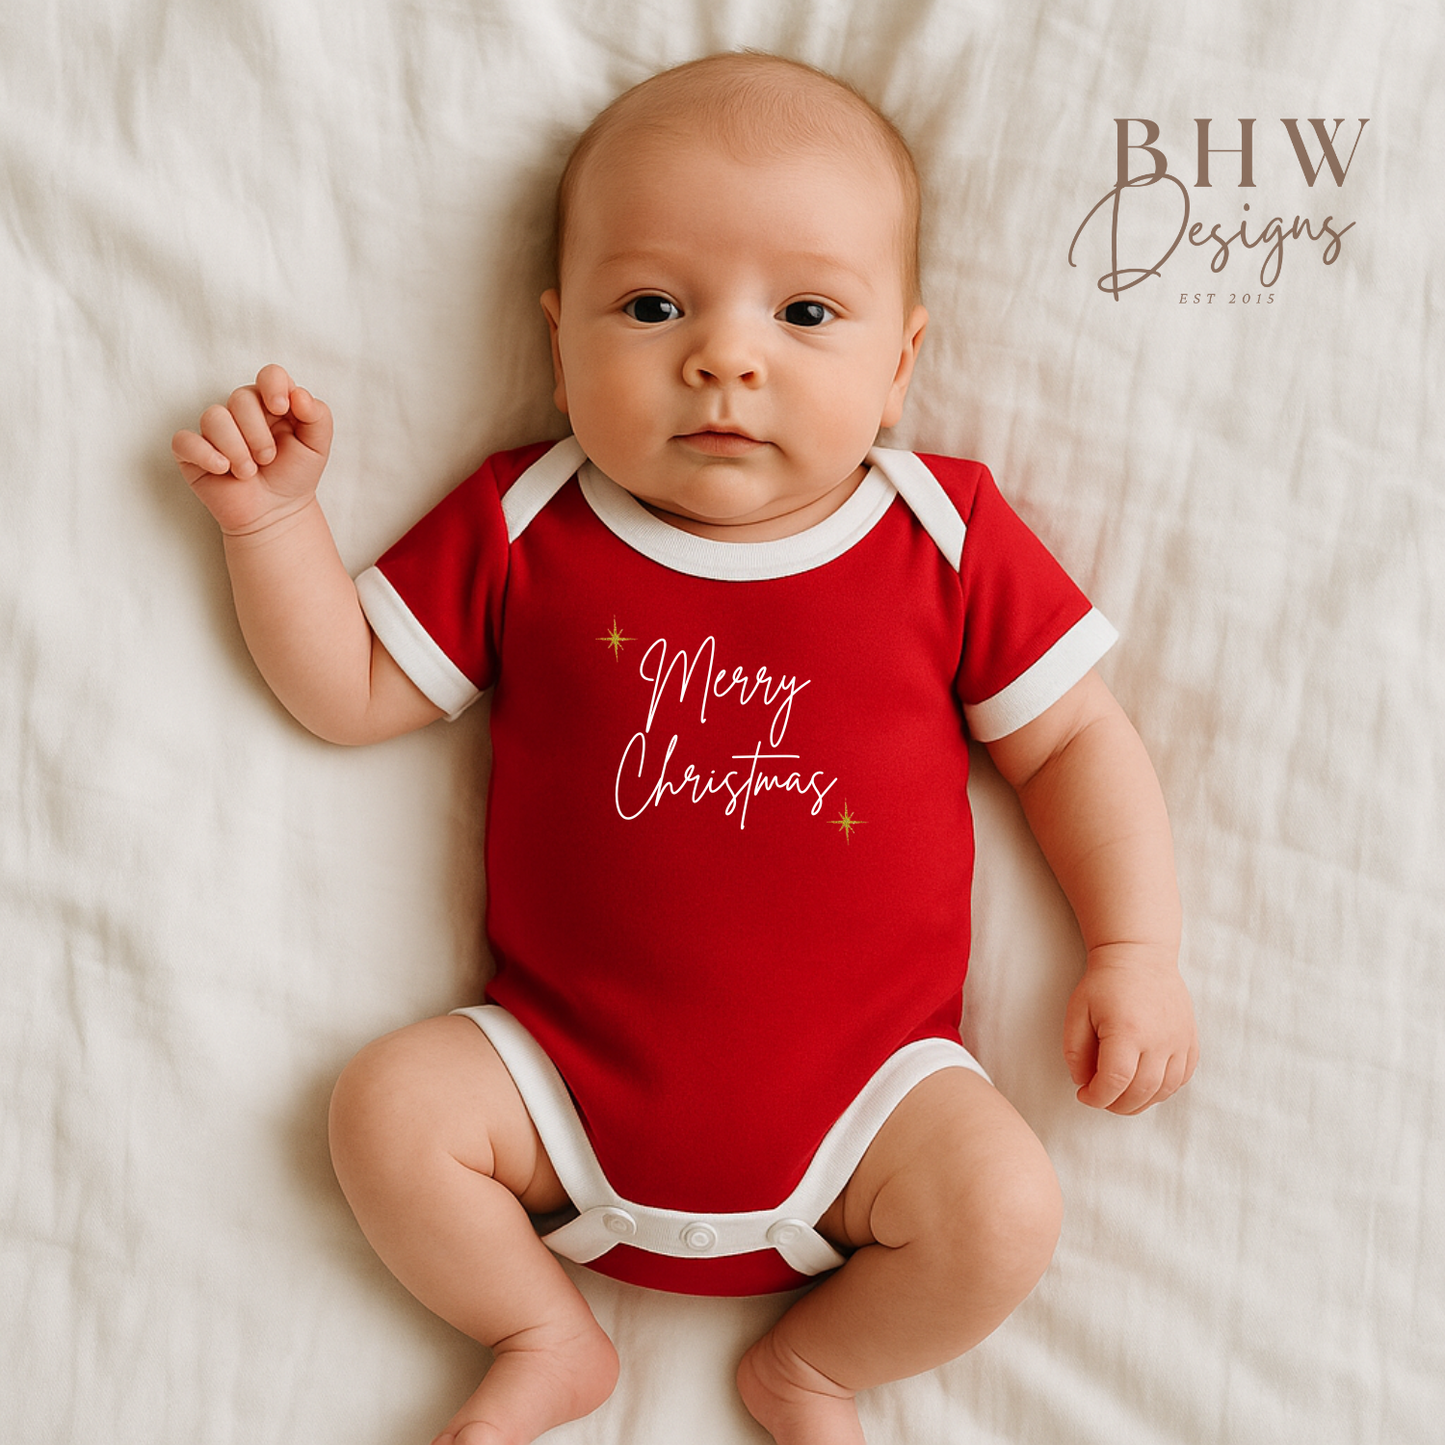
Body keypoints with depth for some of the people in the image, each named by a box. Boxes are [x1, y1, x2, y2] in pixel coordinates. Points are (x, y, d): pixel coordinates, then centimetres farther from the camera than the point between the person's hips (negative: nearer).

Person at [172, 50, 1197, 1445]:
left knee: (1003, 1213, -18)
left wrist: (1135, 948, -6)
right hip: (571, 1061, 1)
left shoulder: (947, 538, -5)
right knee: (389, 1107, -15)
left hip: (861, 1077, 0)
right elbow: (347, 692, 4)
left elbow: (1071, 740, 2)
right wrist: (274, 517, -7)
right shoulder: (521, 528, -3)